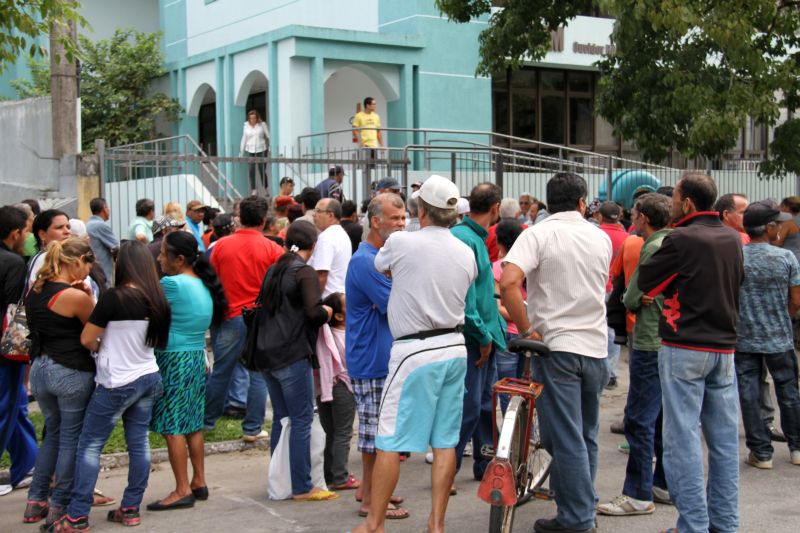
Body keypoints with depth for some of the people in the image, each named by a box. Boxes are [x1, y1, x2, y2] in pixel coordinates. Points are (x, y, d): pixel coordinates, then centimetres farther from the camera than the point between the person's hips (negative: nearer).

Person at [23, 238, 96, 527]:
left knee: (52, 434, 21)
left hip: (40, 369, 8)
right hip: (71, 373, -7)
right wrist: (89, 297, -3)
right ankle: (59, 508, 11)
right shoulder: (76, 296, -18)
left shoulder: (34, 290, 6)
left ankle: (36, 502, 23)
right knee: (71, 439, 6)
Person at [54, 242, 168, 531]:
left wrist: (101, 350, 6)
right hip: (149, 379, 6)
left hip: (117, 384, -6)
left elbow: (87, 339, -14)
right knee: (139, 442, 11)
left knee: (89, 445, 2)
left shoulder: (114, 297, -19)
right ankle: (130, 509, 16)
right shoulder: (157, 300, 0)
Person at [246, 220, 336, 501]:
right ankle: (302, 488, -2)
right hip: (292, 354, -8)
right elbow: (313, 311, -21)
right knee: (302, 420, -3)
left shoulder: (274, 270, 13)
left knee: (281, 418, 14)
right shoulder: (304, 272, -10)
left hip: (267, 353, 8)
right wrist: (327, 312, 0)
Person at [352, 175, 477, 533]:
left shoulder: (401, 242, -9)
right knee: (445, 441, 9)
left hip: (416, 352, -6)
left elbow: (379, 267, 12)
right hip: (455, 347, 6)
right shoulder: (466, 253, 5)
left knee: (390, 443, 0)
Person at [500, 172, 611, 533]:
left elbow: (509, 282, -22)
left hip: (556, 345, -5)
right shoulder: (601, 238, 7)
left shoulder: (539, 234, -9)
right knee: (586, 436, 18)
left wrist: (526, 330, -14)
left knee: (565, 438, 0)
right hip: (596, 347, 5)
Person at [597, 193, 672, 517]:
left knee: (639, 420, -5)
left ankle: (639, 495, -1)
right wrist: (648, 298, 4)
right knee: (665, 417, 15)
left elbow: (631, 299, -12)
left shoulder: (653, 248, -15)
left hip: (652, 344, -9)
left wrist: (638, 300, 6)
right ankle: (665, 484, 23)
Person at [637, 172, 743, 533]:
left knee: (683, 437, -2)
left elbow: (645, 282, -5)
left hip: (685, 348, -7)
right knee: (724, 437, 10)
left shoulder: (681, 239, -13)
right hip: (725, 346, 7)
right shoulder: (732, 239, 8)